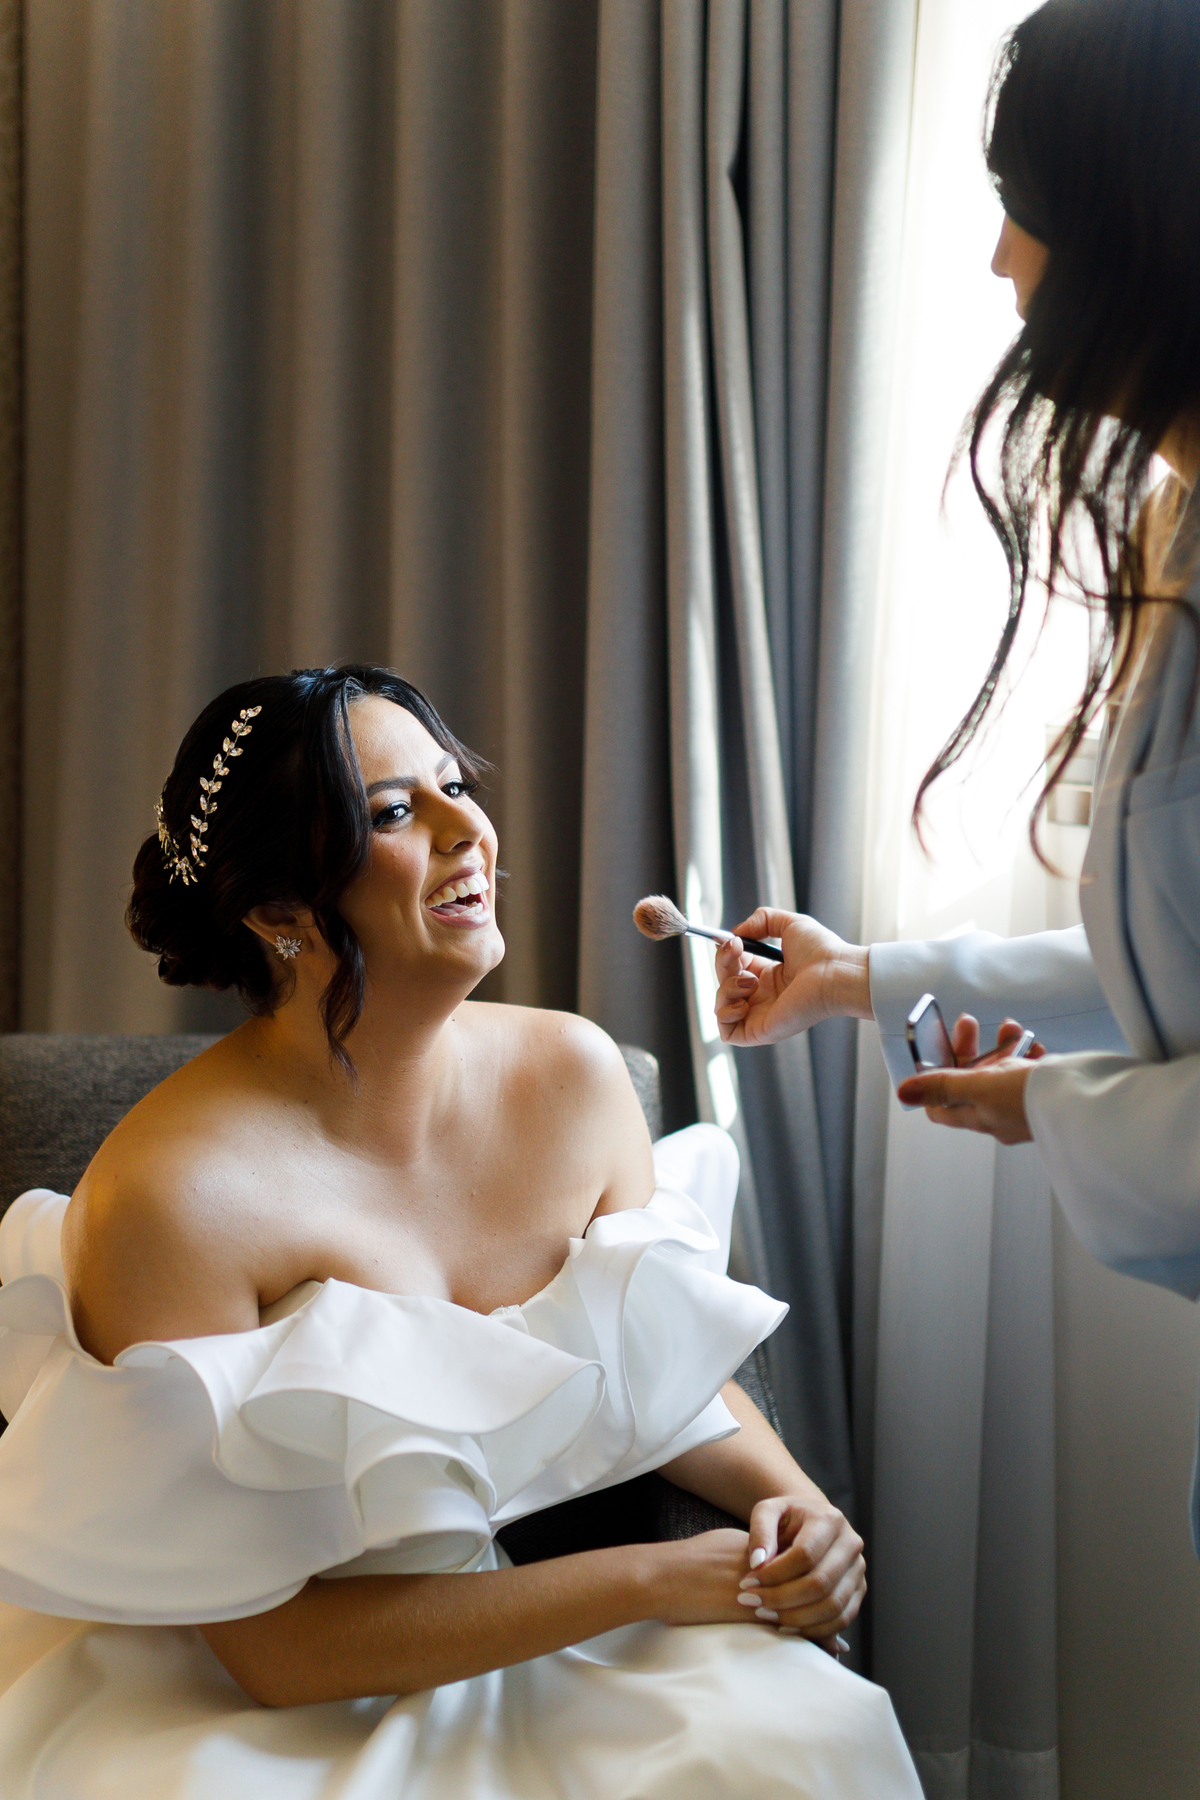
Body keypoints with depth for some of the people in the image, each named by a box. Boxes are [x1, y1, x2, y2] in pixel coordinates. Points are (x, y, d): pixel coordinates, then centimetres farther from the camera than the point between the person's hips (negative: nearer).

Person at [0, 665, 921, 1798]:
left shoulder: (573, 1077, -3)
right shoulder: (173, 1194, -22)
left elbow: (671, 1366, 12)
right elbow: (270, 1644, -18)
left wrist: (790, 1496, -9)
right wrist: (652, 1579, -17)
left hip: (504, 1626, 4)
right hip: (243, 1706, -3)